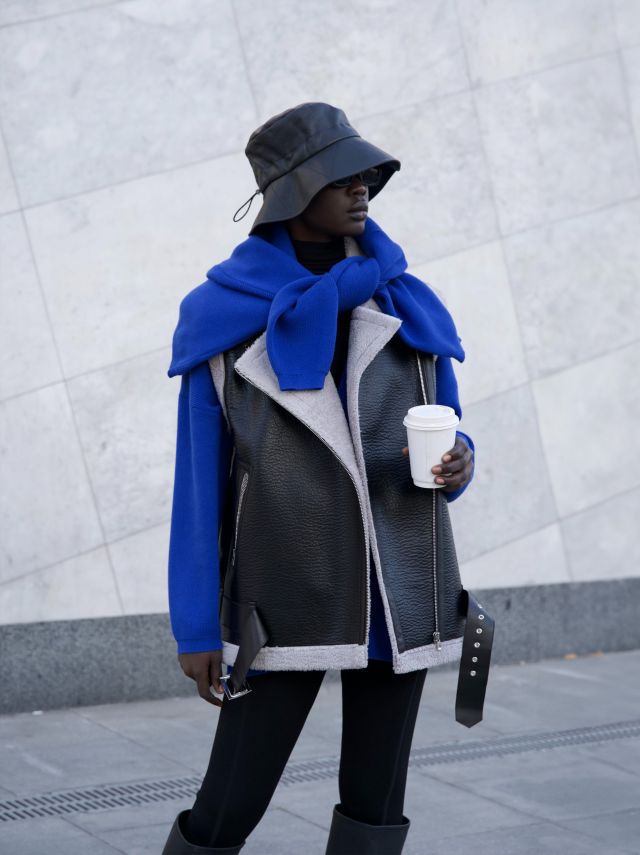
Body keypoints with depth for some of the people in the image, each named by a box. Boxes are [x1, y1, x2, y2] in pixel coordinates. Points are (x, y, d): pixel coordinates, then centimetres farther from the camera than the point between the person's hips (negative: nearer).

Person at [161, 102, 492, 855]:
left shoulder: (406, 307, 4)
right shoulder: (224, 315, -5)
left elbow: (443, 441, 12)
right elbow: (201, 481, -4)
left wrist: (456, 464, -14)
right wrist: (197, 625, -5)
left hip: (395, 590, 3)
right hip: (287, 595, -3)